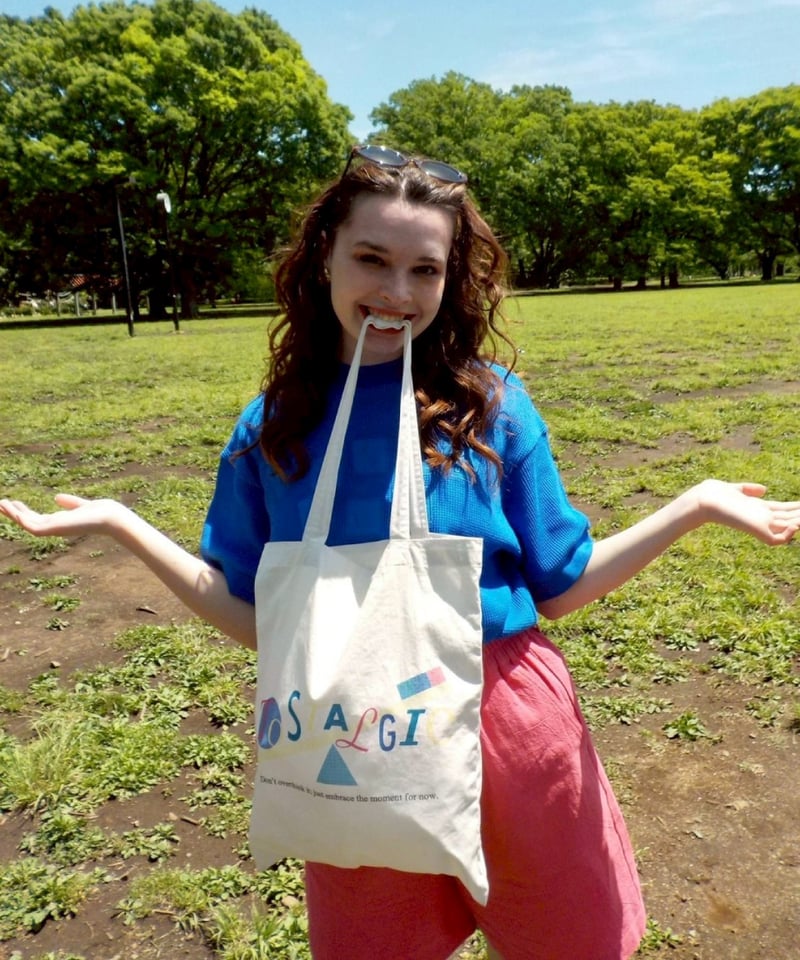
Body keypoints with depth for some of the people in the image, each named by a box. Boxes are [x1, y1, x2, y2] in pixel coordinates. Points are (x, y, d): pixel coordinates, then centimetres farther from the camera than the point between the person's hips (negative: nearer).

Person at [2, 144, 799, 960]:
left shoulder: (491, 403, -7)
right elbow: (251, 615, 0)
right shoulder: (275, 424, -3)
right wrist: (120, 525, -6)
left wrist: (697, 507, -10)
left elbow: (557, 587, -2)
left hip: (509, 721, 0)